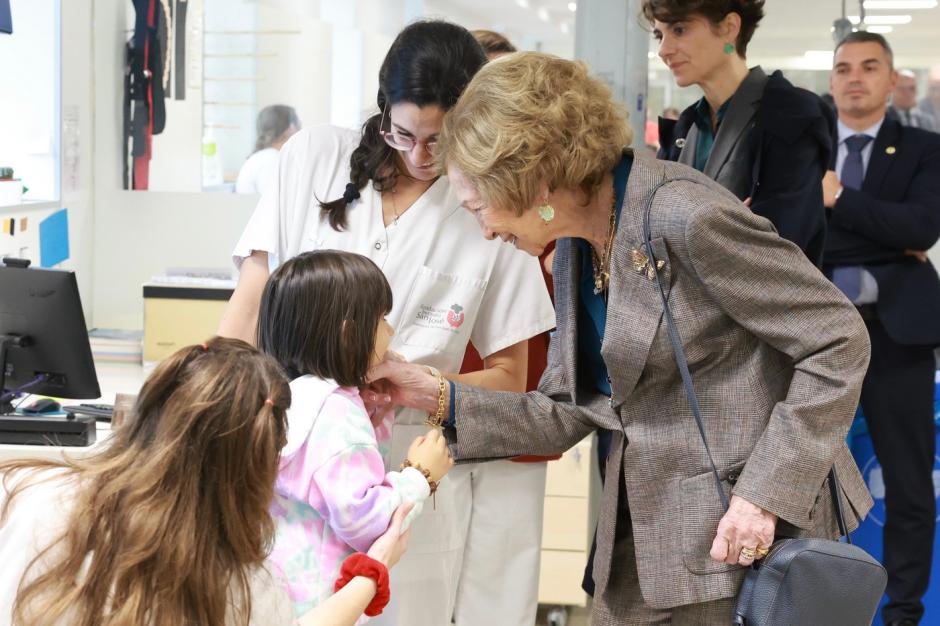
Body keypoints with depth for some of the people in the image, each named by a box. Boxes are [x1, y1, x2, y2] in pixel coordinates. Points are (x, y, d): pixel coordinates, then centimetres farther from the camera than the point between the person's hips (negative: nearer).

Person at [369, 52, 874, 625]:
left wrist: (766, 492, -21)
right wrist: (440, 398, -1)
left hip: (743, 541, -8)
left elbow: (839, 341, -16)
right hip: (641, 536, 8)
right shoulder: (575, 250, 8)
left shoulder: (686, 218, -18)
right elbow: (570, 414, 10)